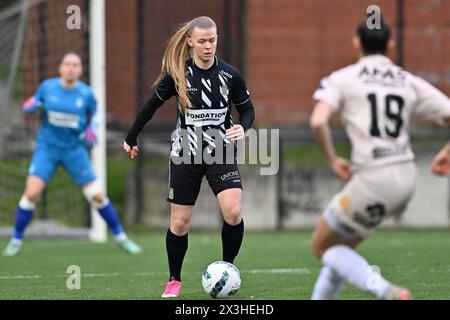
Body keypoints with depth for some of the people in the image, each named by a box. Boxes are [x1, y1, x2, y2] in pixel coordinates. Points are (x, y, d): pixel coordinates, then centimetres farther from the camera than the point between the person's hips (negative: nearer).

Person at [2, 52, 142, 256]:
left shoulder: (86, 93, -5)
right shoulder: (48, 87, -6)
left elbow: (94, 113, 14)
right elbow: (29, 106, 8)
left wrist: (92, 131, -5)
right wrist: (30, 105, -15)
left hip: (75, 150, 1)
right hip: (47, 147, -1)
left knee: (97, 196, -1)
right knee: (31, 193, -16)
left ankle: (121, 237, 16)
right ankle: (16, 241, 0)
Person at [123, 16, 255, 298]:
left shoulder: (230, 75, -6)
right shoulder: (177, 75, -8)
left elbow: (248, 109, 7)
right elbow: (153, 105, 6)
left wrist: (243, 127, -15)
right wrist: (131, 138, 14)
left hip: (221, 153, 0)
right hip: (185, 155, 0)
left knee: (233, 212, -20)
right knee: (180, 222, 1)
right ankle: (174, 280, 22)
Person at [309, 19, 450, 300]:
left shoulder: (340, 79, 1)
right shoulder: (411, 83, 12)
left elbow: (318, 121, -16)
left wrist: (333, 159, -1)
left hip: (373, 180, -6)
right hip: (406, 178, 6)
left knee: (322, 247, 10)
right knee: (343, 247, 24)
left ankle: (388, 292, -11)